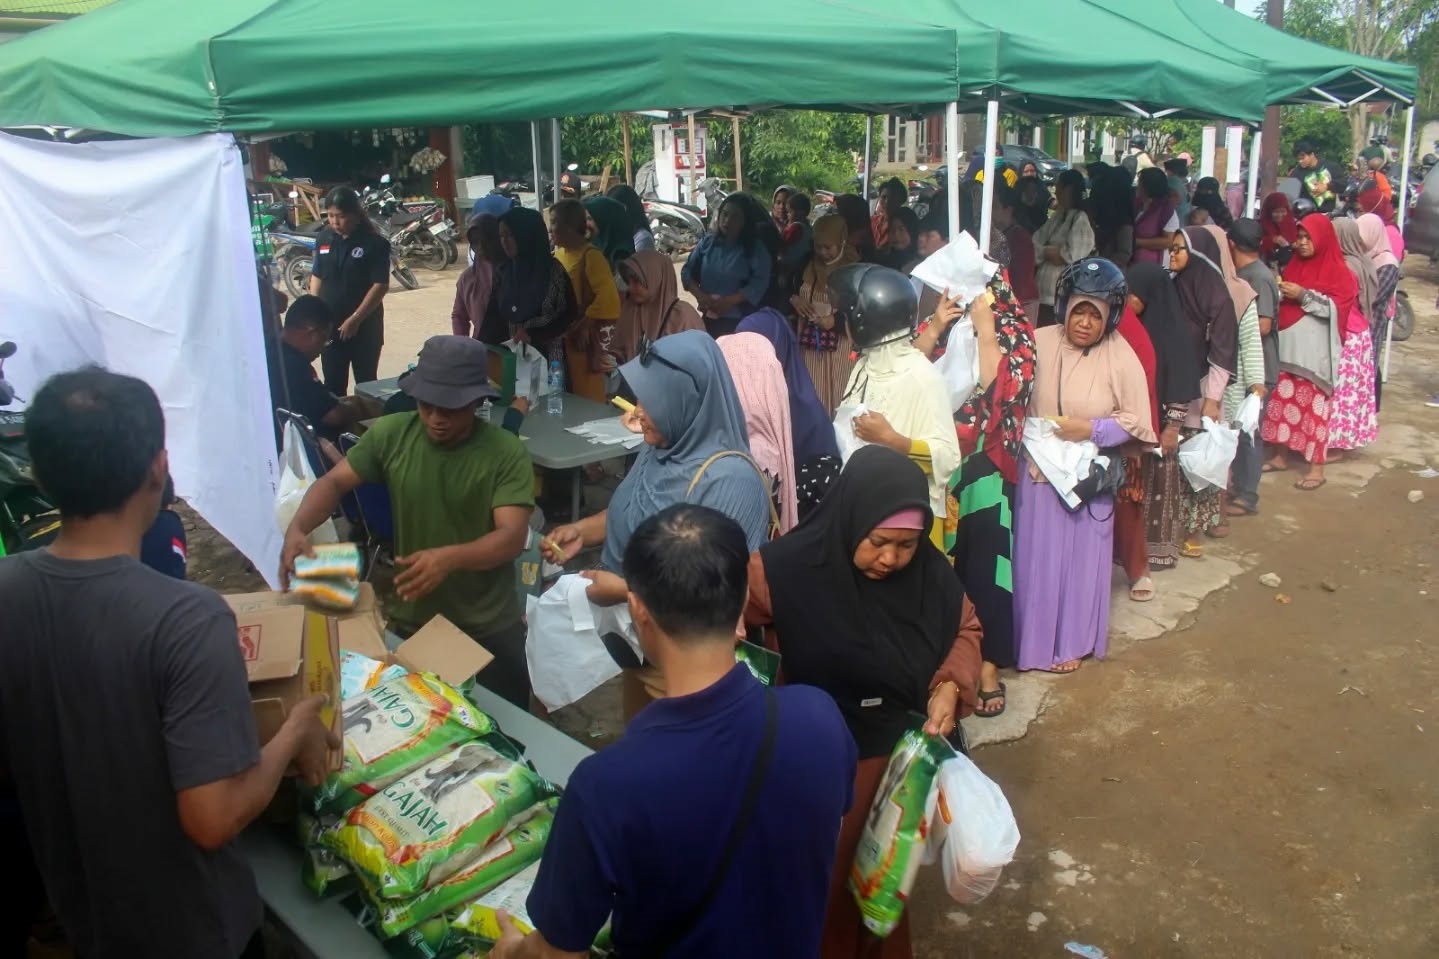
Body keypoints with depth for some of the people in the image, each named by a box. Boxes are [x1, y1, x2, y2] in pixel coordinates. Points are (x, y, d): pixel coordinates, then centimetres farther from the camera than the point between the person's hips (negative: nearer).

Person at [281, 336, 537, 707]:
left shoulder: (507, 452, -17)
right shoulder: (392, 434, -9)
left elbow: (512, 537, -23)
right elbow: (334, 481, -4)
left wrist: (449, 558, -41)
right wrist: (297, 529, -24)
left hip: (489, 628, -2)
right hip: (409, 620, 2)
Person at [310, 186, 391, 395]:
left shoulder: (374, 243, -11)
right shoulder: (324, 238, 4)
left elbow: (381, 285, -14)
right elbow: (317, 276, 13)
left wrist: (355, 319, -18)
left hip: (364, 327, -4)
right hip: (328, 326, 4)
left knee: (366, 383, 7)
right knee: (333, 384, 8)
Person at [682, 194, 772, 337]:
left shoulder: (756, 249, -2)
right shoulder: (707, 242, 8)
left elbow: (758, 284, -13)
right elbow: (687, 271, 7)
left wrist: (729, 301, -23)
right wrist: (700, 295, -12)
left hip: (740, 321, -3)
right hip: (708, 318, 3)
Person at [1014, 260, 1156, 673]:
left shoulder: (1121, 357, -10)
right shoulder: (1039, 343, -6)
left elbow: (1135, 422, -6)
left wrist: (1090, 429, -19)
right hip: (1038, 471, 1)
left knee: (1079, 559, 11)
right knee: (1035, 558, 9)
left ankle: (1071, 642, 28)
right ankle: (1032, 637, 27)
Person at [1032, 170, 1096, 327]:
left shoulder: (1081, 219, -11)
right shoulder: (1058, 216, 14)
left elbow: (1070, 255, -17)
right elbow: (1036, 240, 7)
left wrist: (1045, 252, -2)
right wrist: (1048, 252, -13)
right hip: (1044, 290, 8)